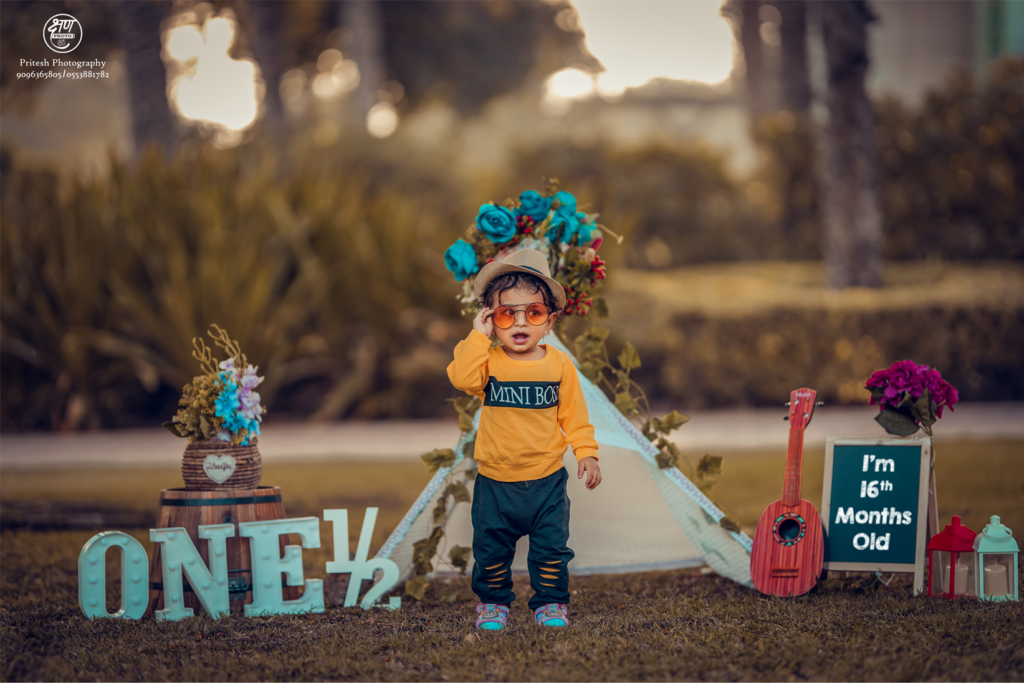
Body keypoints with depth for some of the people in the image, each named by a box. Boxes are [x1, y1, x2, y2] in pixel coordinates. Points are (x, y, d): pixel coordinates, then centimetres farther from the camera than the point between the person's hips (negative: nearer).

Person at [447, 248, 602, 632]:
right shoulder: (488, 361, -6)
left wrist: (585, 452, -3)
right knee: (491, 549, 8)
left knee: (551, 547, 4)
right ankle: (493, 601, 27)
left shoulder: (559, 365, -2)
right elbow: (462, 377, -27)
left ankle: (550, 603, 21)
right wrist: (479, 336, -23)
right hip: (495, 481, 0)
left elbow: (573, 414, 4)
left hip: (546, 481, 0)